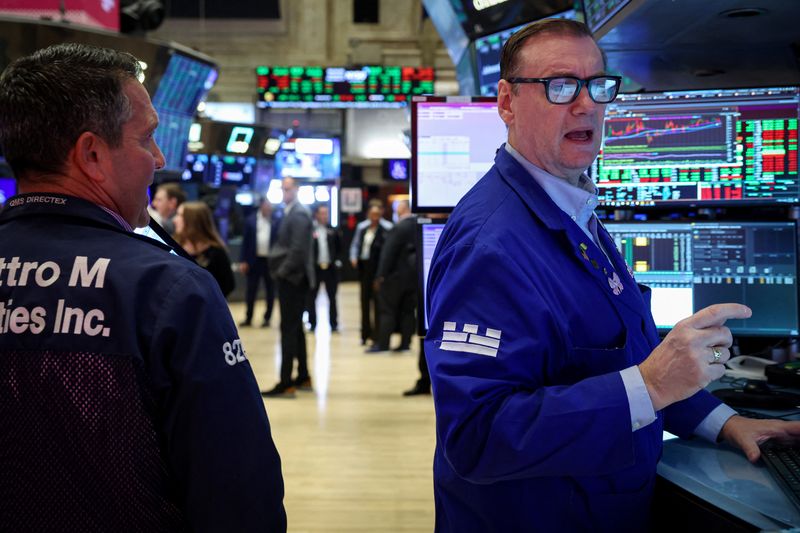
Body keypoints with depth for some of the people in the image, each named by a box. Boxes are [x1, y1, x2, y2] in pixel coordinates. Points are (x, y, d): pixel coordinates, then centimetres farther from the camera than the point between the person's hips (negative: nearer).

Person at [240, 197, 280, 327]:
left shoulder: (277, 221, -2)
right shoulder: (250, 220, 1)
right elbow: (245, 241, 2)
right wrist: (243, 261, -2)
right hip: (254, 260, 1)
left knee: (270, 291, 7)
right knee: (251, 291, 8)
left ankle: (267, 318, 16)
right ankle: (248, 317, 20)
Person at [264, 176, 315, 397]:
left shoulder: (298, 214, -14)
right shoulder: (291, 212, 15)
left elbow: (298, 249, -22)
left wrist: (282, 272, -16)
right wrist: (280, 270, 10)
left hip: (292, 278, -10)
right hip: (292, 278, 10)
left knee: (289, 329, -9)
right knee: (296, 328, 15)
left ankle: (286, 383, -7)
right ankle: (303, 377, 24)